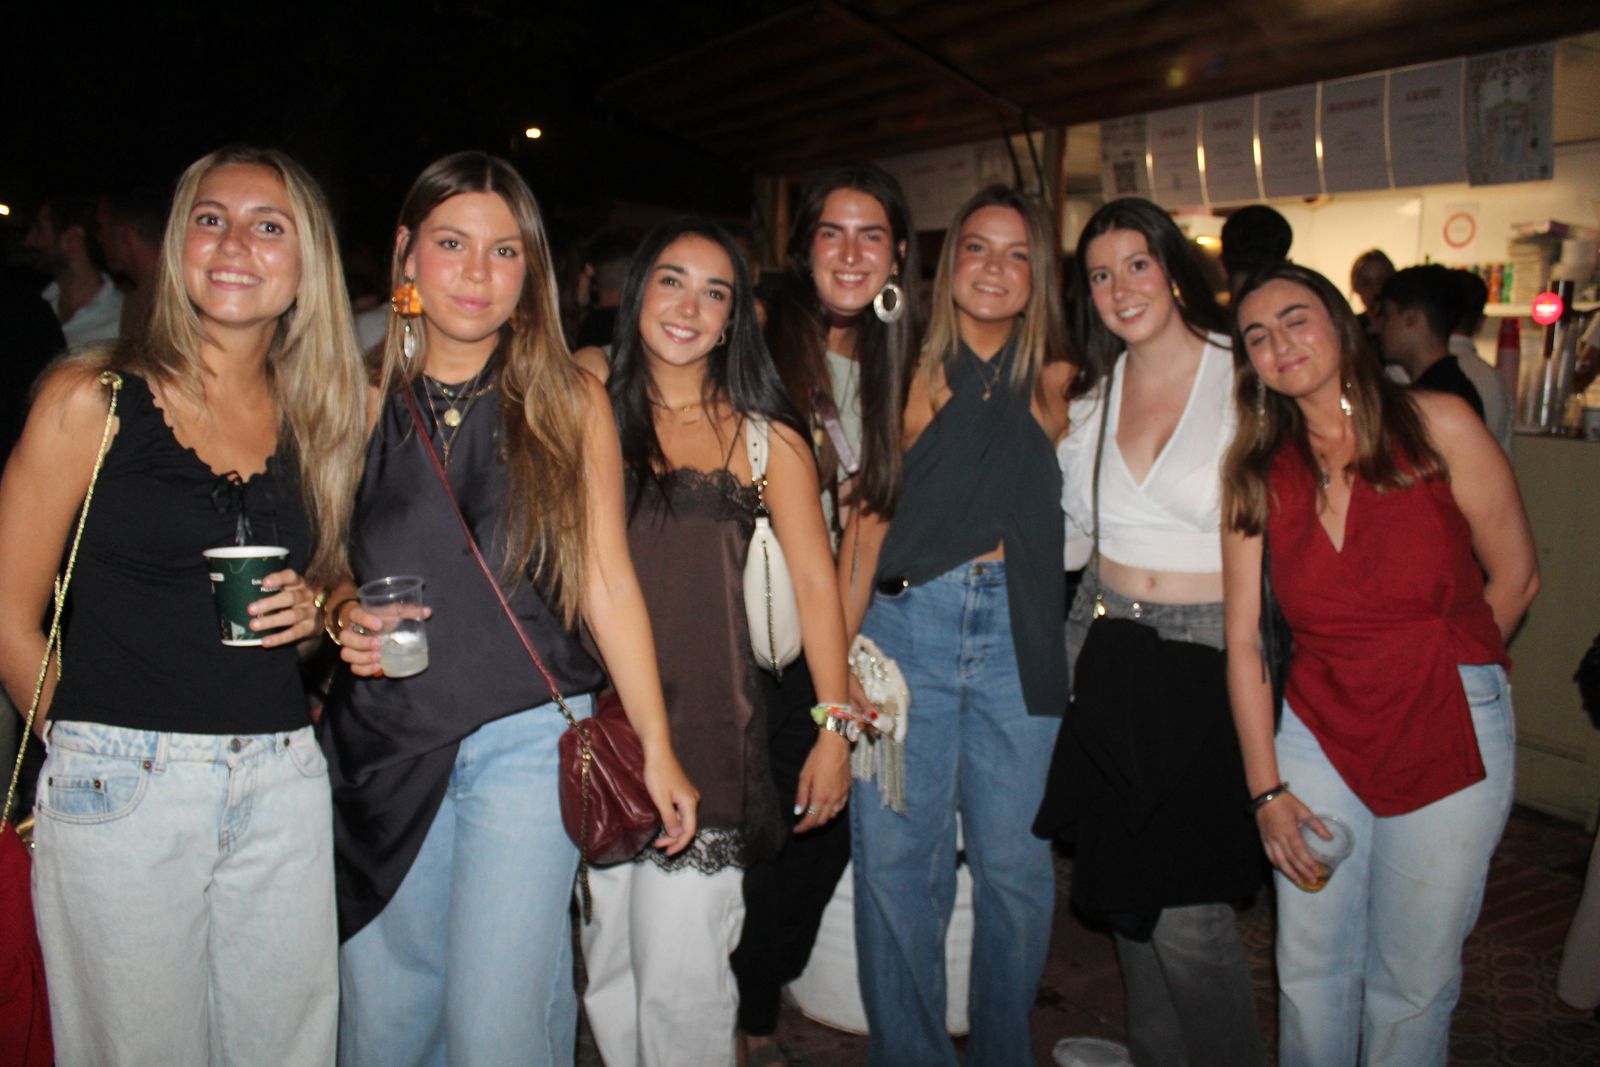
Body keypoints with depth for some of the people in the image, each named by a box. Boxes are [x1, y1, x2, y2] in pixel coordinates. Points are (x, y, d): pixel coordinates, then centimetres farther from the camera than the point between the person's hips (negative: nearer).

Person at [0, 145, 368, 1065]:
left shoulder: (316, 418, 8)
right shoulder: (93, 401, -4)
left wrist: (315, 607, 0)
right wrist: (97, 749, 1)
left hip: (285, 788, 4)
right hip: (123, 790, -3)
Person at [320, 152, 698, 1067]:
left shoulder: (571, 400, 2)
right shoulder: (365, 401, 6)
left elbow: (607, 580, 2)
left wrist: (656, 745, -1)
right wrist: (343, 617, -7)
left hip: (526, 737, -2)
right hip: (383, 743, 3)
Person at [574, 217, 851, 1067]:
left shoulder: (763, 436, 4)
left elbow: (815, 582, 4)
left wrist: (835, 726, -1)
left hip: (706, 726, -2)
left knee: (680, 979, -2)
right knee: (607, 966, 9)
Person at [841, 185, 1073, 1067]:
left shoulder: (1050, 378, 11)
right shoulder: (912, 371, 7)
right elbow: (869, 516, 4)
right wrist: (841, 647, -2)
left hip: (1017, 631, 1)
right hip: (906, 625, -1)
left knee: (1016, 862, 4)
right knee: (896, 855, 1)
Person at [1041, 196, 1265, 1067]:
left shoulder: (1245, 377, -6)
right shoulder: (1091, 394, 10)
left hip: (1210, 663, -5)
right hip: (1109, 660, 5)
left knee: (1187, 910, -5)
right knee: (1124, 886, 13)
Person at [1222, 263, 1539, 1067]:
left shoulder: (1438, 426, -8)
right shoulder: (1256, 473, 0)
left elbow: (1515, 579, 0)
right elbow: (1243, 640, -2)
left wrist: (1430, 668, 11)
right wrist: (1265, 788, -7)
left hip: (1451, 735, -2)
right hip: (1317, 730, 2)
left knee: (1412, 979, 8)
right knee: (1309, 972, 10)